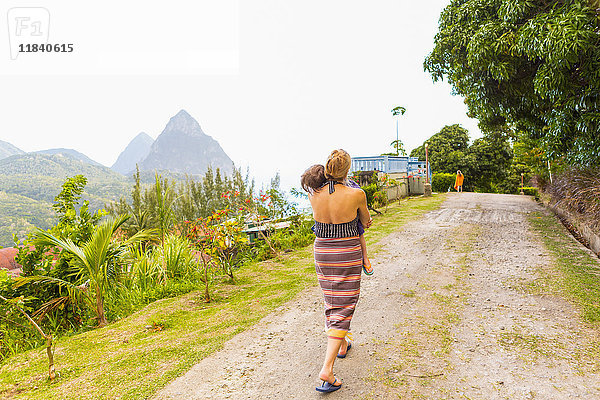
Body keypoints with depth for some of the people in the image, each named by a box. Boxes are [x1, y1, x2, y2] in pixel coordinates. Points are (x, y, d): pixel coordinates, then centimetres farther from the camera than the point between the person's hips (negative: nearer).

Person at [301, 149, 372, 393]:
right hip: (348, 254, -4)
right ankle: (327, 369, -3)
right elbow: (366, 221, 2)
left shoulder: (314, 195, -7)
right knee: (343, 308, 3)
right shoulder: (356, 194, -16)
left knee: (332, 302, 23)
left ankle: (342, 344, 45)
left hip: (322, 253, 4)